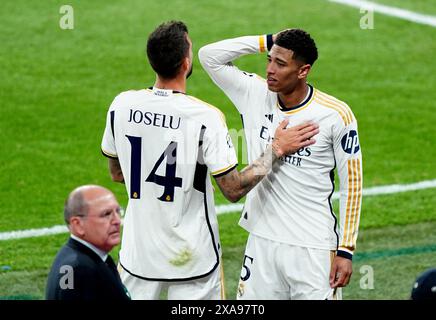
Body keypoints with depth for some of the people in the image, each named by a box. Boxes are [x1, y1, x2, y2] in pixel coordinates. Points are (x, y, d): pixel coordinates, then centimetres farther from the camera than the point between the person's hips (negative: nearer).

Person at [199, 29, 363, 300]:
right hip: (261, 243, 4)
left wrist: (345, 250, -7)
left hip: (313, 247, -4)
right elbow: (209, 56, 4)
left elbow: (352, 183, -4)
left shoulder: (335, 114, -9)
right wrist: (267, 42, -3)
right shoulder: (255, 94, 1)